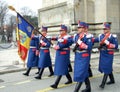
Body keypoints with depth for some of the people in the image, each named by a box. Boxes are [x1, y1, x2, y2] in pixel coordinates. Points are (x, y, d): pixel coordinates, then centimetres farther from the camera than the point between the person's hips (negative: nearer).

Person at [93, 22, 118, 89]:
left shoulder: (113, 36, -9)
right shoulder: (100, 36, 6)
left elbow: (116, 46, -13)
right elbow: (94, 40, 12)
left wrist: (107, 43, -22)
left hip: (109, 55, -6)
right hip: (102, 54, 6)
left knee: (106, 68, -4)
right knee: (108, 68, 17)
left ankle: (103, 83, -1)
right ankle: (112, 80, 34)